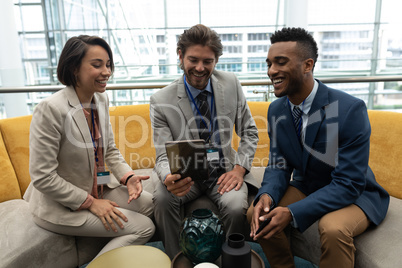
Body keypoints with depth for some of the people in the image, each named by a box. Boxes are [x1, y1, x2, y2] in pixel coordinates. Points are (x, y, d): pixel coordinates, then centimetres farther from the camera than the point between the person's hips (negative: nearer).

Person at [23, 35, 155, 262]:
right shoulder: (50, 109, -24)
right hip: (61, 205, -7)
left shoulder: (101, 99, -1)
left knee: (152, 204, -3)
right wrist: (90, 203, -17)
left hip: (100, 188, 8)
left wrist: (128, 177, -9)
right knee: (144, 227, -13)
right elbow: (42, 177, -21)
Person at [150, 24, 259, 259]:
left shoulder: (231, 84, -4)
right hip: (185, 174, 0)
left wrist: (239, 169, -10)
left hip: (223, 171, 1)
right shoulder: (161, 101, -11)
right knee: (163, 198, -30)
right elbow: (163, 156, -11)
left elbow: (249, 132, 5)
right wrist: (169, 178, -35)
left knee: (236, 206, -28)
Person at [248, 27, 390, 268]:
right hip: (305, 186, 5)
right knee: (257, 214, -14)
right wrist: (267, 194, -24)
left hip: (354, 194, -4)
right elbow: (279, 165, -1)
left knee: (332, 227, -34)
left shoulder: (351, 110, -25)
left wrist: (293, 212, -32)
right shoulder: (276, 110, -7)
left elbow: (349, 184, -24)